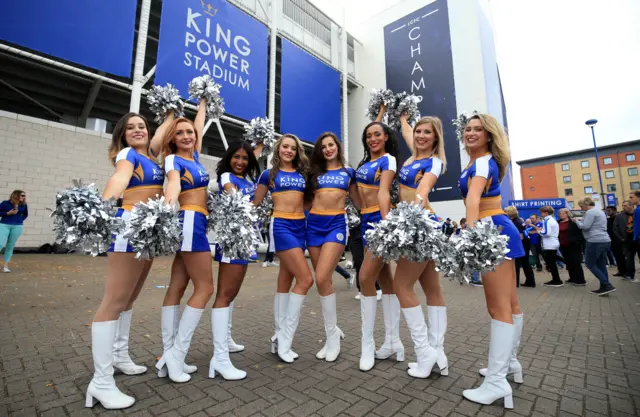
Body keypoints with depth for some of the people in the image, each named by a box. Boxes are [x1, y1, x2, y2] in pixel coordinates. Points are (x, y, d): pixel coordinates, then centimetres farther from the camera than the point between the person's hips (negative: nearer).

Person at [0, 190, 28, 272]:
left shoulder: (24, 205, 5)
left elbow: (25, 214, 19)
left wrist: (20, 220, 5)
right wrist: (8, 213, -13)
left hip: (17, 227, 2)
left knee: (10, 246, 6)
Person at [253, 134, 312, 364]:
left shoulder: (302, 172, 15)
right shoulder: (269, 174, 5)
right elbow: (256, 203, 10)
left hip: (301, 225, 5)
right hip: (281, 225, -5)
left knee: (285, 282, 9)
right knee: (306, 279, -15)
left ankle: (280, 337, 19)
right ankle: (284, 338, -2)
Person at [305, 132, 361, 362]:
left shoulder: (348, 172, 13)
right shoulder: (314, 172, 16)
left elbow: (357, 201, 16)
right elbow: (307, 198, 13)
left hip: (337, 223, -3)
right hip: (314, 224, 3)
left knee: (322, 279, -16)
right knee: (323, 280, 5)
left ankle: (332, 334, 2)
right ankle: (333, 330, 23)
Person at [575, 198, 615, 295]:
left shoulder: (590, 212, -11)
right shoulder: (600, 211, 21)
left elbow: (585, 226, -17)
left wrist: (576, 221, -1)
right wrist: (581, 221, 17)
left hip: (596, 241, -10)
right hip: (605, 241, 10)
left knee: (590, 264, -2)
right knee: (601, 265, 11)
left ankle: (607, 285, -7)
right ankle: (604, 287, 13)